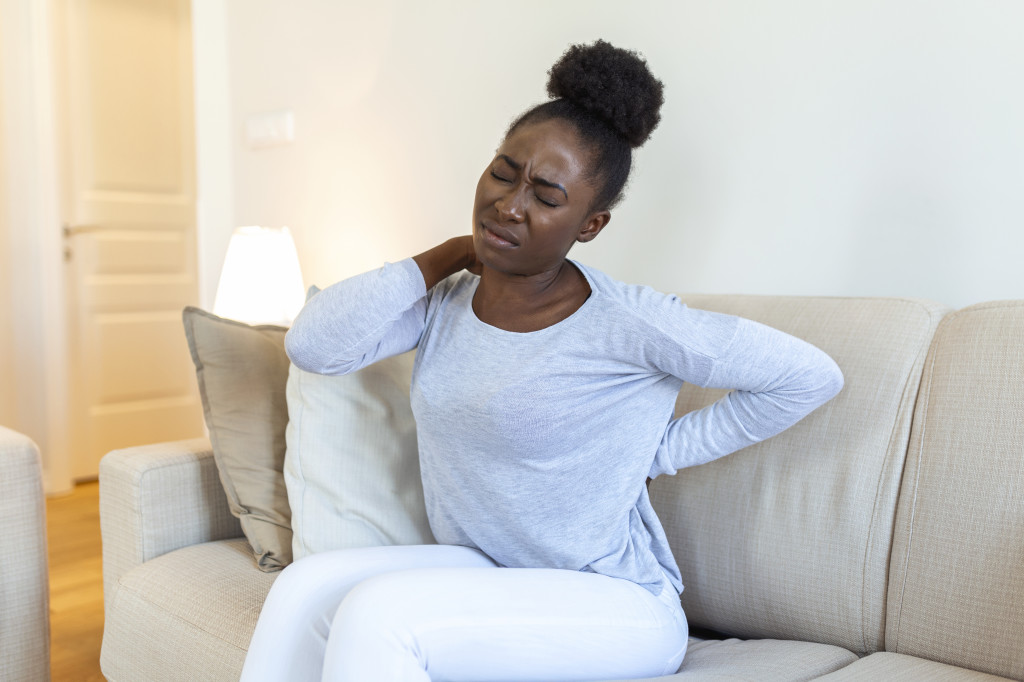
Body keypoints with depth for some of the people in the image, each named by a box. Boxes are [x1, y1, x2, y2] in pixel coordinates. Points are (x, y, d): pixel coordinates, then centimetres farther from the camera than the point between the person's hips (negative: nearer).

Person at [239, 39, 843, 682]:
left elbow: (812, 375, -11)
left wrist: (662, 451, -7)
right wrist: (444, 257, -5)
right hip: (479, 576, 6)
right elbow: (313, 345, -12)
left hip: (612, 606, -5)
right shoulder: (443, 302, 2)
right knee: (306, 588, -19)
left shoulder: (626, 321, -15)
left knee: (377, 614, -27)